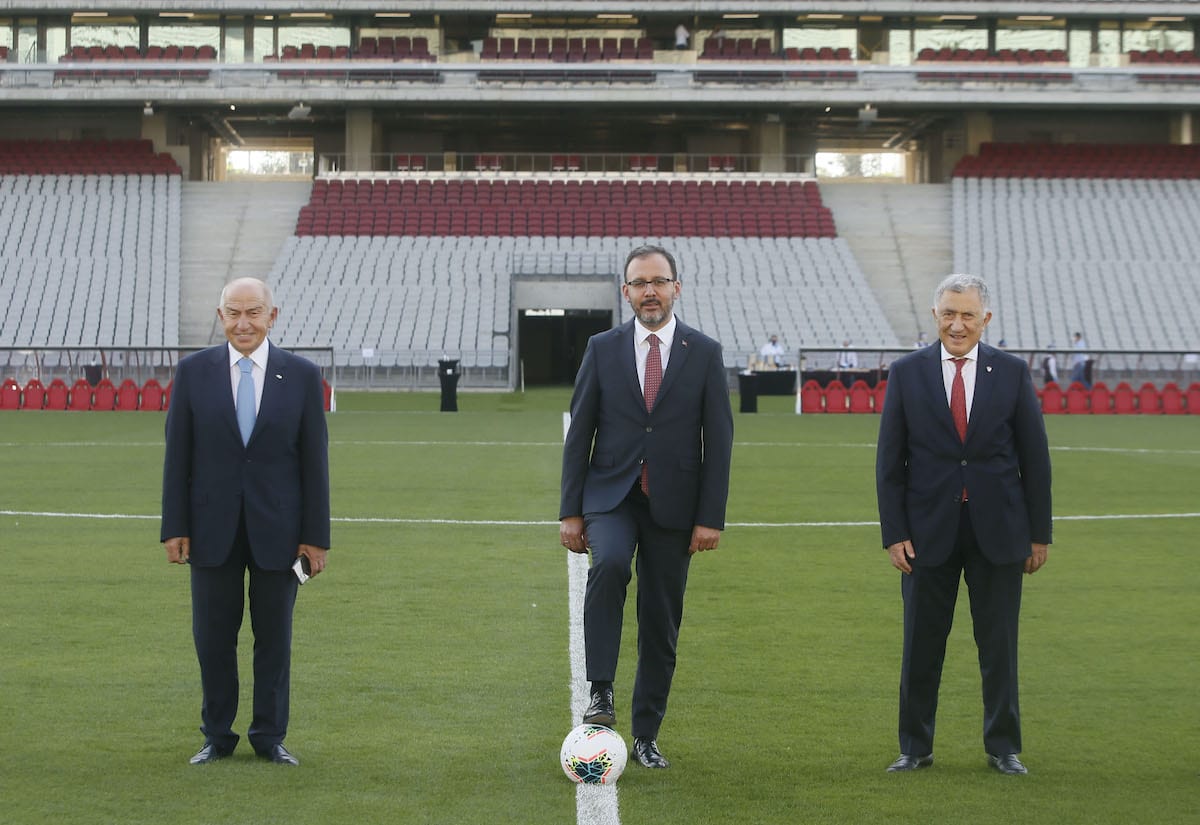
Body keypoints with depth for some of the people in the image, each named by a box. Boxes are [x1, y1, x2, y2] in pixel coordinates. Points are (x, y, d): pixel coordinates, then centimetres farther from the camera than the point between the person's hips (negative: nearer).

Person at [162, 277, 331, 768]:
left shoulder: (302, 376, -1)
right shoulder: (193, 372, 1)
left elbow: (314, 461, 0)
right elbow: (177, 455, 2)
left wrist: (316, 535, -3)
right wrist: (175, 527, -3)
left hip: (277, 529, 0)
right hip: (213, 529, 0)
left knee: (274, 637, 7)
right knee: (213, 637, 6)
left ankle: (270, 736, 19)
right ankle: (217, 736, 18)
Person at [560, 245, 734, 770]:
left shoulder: (704, 353, 2)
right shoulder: (603, 349, 4)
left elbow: (718, 438, 1)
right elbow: (579, 432, 5)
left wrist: (711, 517, -6)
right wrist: (570, 510, -1)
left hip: (672, 505, 1)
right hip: (610, 496, -1)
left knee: (661, 626, 4)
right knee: (609, 564, -31)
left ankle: (646, 736, 16)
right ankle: (600, 691, -22)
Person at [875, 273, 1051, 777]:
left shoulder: (1012, 373, 2)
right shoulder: (907, 374, 1)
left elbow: (1034, 458, 4)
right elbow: (889, 461, 2)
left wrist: (1039, 533, 1)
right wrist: (894, 533, -5)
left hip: (998, 530, 0)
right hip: (929, 531, 0)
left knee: (999, 645, 6)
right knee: (921, 645, 6)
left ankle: (1003, 748, 17)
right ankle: (915, 748, 17)